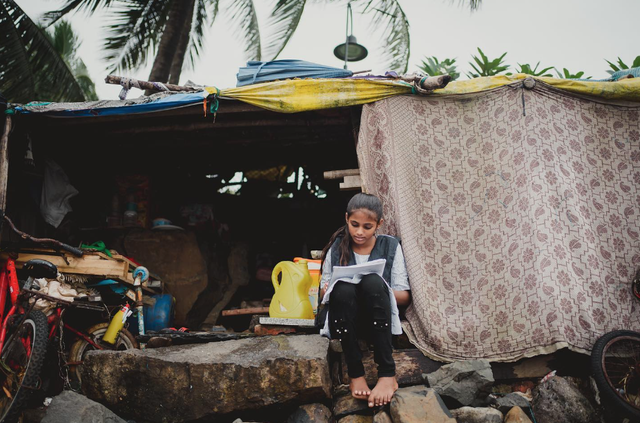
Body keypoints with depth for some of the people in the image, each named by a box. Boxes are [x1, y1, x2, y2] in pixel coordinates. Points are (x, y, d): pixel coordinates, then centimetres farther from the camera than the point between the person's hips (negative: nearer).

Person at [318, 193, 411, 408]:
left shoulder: (390, 246, 5)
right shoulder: (337, 247, 7)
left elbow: (405, 297, 4)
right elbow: (323, 291, 12)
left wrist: (378, 291, -17)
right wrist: (326, 290, -13)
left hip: (378, 322, 0)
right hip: (345, 323, 1)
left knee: (373, 281, -32)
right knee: (343, 288, -33)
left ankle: (387, 373, -32)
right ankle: (355, 373, -27)